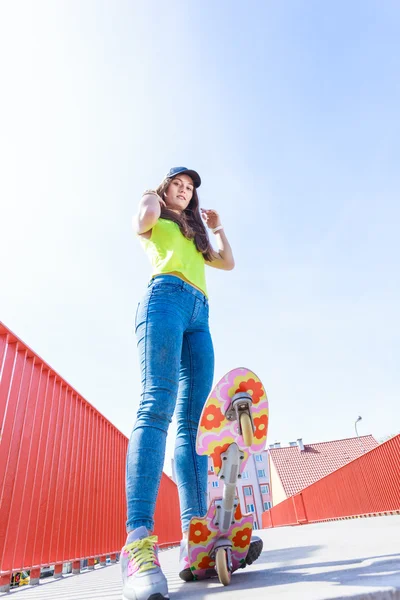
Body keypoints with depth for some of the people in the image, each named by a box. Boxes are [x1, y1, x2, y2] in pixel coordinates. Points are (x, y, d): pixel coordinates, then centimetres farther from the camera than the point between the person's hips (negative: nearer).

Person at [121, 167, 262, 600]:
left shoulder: (195, 232, 40)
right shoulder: (156, 221, 24)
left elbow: (228, 263, 32)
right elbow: (141, 223, -2)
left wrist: (217, 227, 31)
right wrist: (150, 199, 18)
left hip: (199, 316, 6)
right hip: (165, 298, -6)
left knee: (194, 419, -10)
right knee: (158, 404, -26)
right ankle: (139, 542, -32)